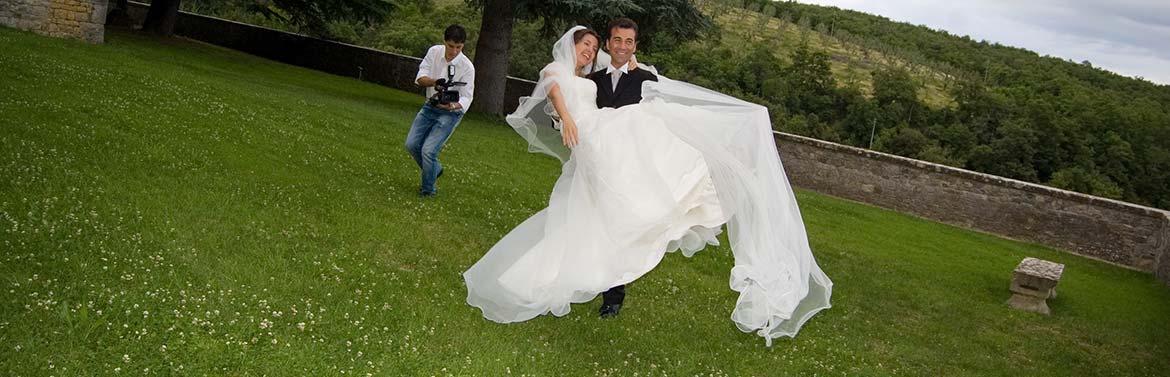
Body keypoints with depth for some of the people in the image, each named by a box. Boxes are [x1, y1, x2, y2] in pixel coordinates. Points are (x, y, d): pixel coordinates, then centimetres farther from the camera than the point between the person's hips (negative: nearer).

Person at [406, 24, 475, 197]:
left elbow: (466, 97, -20)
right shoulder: (434, 52, -9)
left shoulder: (467, 67, -20)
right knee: (412, 144, 1)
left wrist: (453, 105, -42)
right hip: (430, 106, 5)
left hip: (451, 112, -5)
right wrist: (434, 82, -35)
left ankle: (427, 190, 7)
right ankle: (435, 170, 29)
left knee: (428, 150, -15)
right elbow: (420, 77, -13)